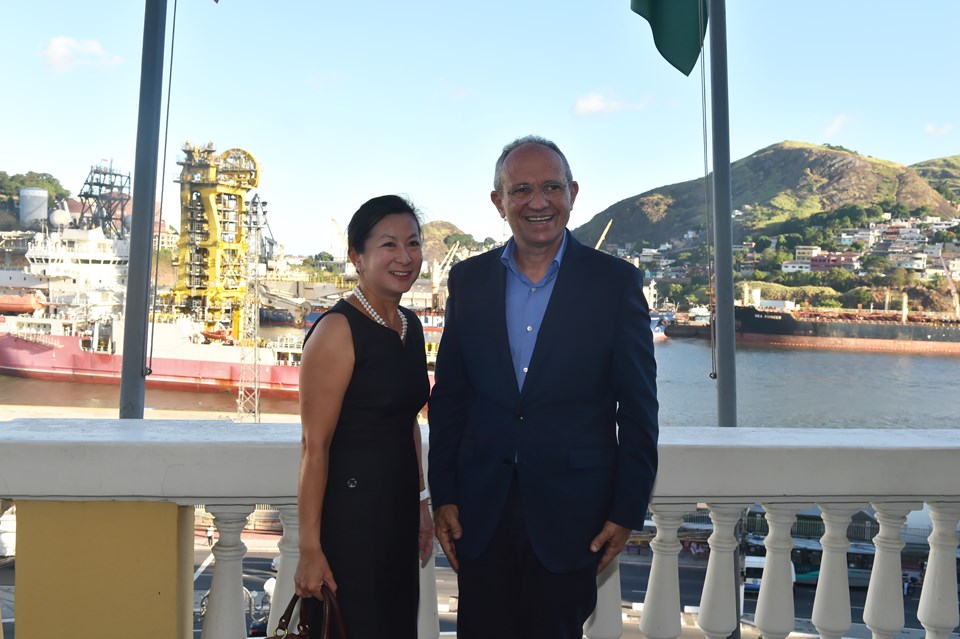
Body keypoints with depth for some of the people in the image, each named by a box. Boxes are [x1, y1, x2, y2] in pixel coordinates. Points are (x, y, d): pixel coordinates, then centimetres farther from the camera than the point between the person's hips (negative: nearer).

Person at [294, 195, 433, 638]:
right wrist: (310, 547, -17)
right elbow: (315, 445, -17)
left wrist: (420, 501, 16)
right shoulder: (337, 330, -15)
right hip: (349, 514, -8)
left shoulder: (411, 325, 8)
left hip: (399, 511, 8)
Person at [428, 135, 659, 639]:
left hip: (569, 515, -2)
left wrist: (627, 511, -5)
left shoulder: (615, 282, -4)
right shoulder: (468, 280, 4)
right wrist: (443, 496, 3)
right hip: (481, 511, 2)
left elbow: (638, 408, -3)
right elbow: (448, 397, 6)